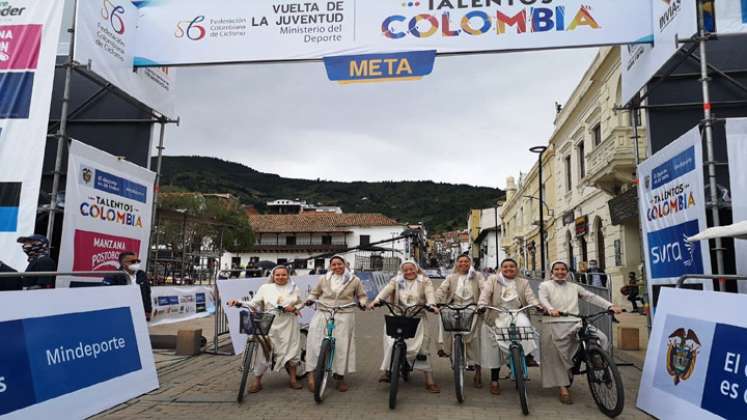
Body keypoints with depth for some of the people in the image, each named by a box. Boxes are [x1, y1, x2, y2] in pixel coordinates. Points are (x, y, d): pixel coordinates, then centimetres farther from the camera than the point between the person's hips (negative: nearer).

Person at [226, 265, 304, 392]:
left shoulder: (294, 288, 8)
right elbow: (253, 304, 0)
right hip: (269, 325, -1)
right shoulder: (265, 288, 3)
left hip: (289, 325, 1)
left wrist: (294, 308, -6)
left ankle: (293, 380, 23)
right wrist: (239, 302, -15)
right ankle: (257, 382, 10)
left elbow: (301, 303, 16)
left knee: (291, 351, 6)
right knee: (262, 352, -6)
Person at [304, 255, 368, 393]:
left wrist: (362, 303, -4)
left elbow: (362, 295, 16)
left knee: (342, 346, 2)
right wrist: (310, 299, -2)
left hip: (344, 316, 0)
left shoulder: (354, 280, 6)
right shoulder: (324, 279, 8)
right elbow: (315, 293, 18)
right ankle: (312, 374, -6)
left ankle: (340, 376, 18)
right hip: (323, 314, 1)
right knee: (315, 343, -13)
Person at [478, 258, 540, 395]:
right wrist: (482, 305, -28)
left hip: (516, 315, 1)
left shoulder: (523, 282, 12)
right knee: (495, 349, 3)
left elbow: (530, 297, -1)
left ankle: (527, 354, -21)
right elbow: (485, 293, -9)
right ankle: (494, 381, 16)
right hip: (496, 318, -1)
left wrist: (537, 306, -22)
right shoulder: (493, 280, 6)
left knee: (525, 324, -34)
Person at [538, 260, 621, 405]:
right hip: (554, 325, -3)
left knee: (601, 338, -14)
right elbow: (543, 299, -10)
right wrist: (551, 309, -33)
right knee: (559, 358, -3)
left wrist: (610, 306, -5)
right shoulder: (545, 285, 8)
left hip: (575, 323, 3)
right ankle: (563, 389, 8)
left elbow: (591, 297, 10)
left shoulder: (574, 287, 20)